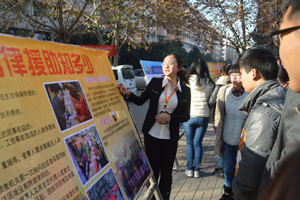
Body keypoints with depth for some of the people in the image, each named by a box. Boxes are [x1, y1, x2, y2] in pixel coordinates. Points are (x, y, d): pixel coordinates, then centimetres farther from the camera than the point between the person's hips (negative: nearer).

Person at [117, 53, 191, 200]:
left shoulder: (185, 91, -1)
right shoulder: (155, 83, -2)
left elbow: (186, 116, 1)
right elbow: (140, 101, 6)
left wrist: (169, 117, -14)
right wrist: (128, 94, -12)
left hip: (170, 138, 1)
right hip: (151, 135, 0)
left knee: (166, 173, 13)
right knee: (152, 171, 8)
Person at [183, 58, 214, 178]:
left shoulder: (188, 81, -7)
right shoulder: (210, 84, -1)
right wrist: (211, 117, 14)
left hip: (189, 116, -1)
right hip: (203, 117, 2)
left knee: (190, 143, 11)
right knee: (198, 143, 11)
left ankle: (189, 169, 16)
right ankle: (197, 170, 16)